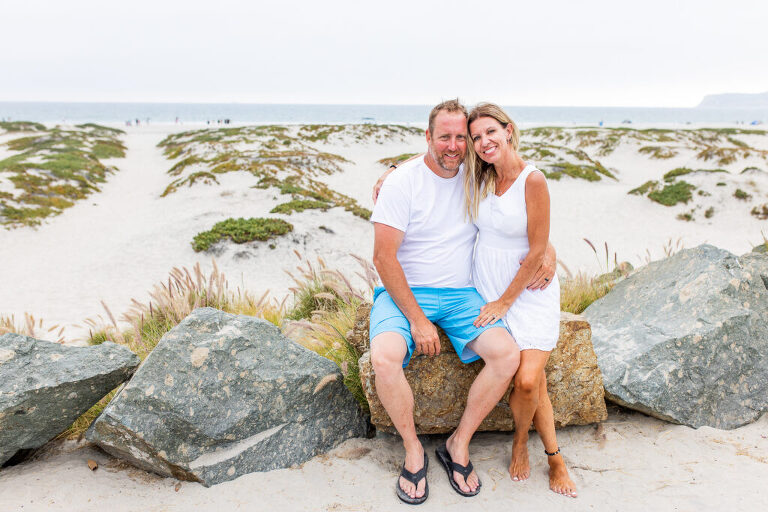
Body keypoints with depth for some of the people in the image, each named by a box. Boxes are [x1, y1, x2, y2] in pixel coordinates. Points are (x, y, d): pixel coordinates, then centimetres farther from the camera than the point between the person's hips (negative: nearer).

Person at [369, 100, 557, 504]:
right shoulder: (401, 182, -7)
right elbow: (384, 257, -12)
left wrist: (547, 250, -2)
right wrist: (417, 319, -17)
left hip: (461, 295, 4)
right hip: (404, 292, -3)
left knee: (508, 355, -21)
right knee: (385, 358, -31)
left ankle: (459, 444, 1)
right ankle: (413, 450, -4)